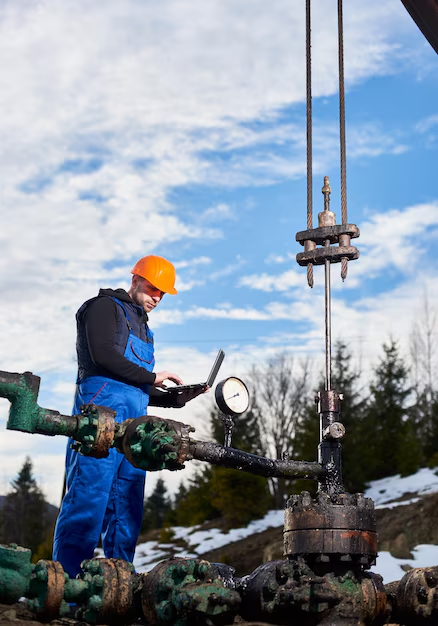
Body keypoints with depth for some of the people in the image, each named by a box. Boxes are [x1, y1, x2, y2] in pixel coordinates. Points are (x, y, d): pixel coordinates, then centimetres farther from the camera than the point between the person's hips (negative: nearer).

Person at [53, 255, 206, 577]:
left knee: (127, 512, 3)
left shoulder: (142, 329, 32)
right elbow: (103, 354, -10)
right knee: (88, 499, -15)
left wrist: (176, 397, 13)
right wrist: (151, 377, -5)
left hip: (133, 428, 9)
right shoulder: (105, 307, 7)